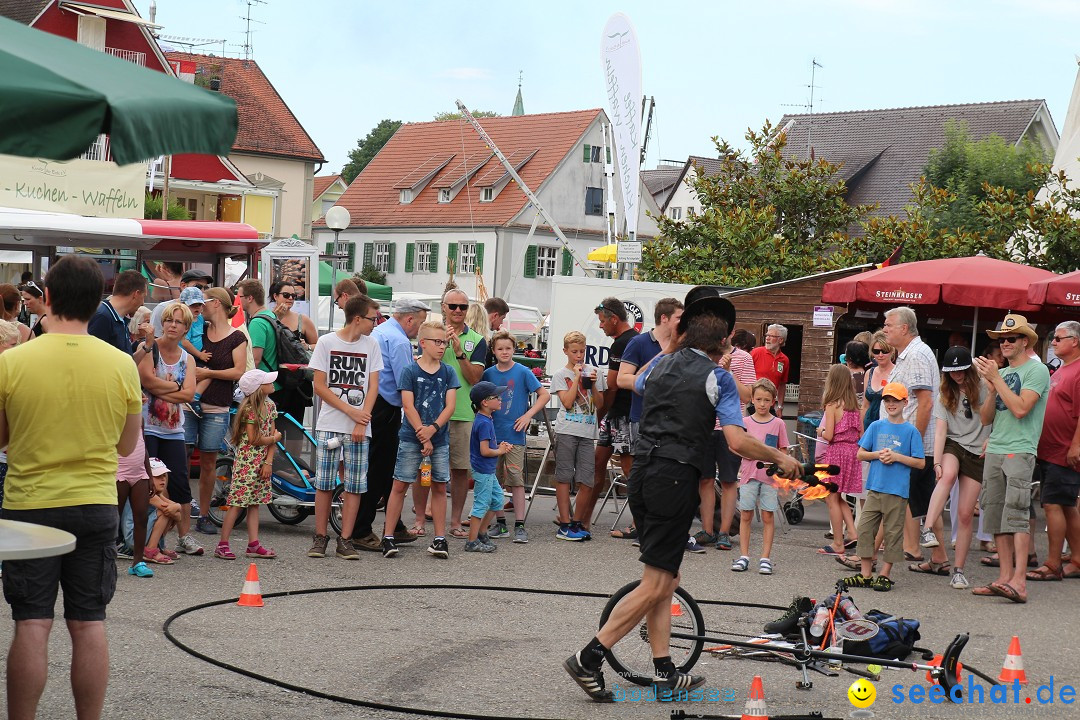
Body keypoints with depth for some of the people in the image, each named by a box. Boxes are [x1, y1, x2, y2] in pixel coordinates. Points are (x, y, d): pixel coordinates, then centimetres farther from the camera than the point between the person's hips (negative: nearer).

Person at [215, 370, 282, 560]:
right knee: (237, 503, -6)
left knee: (254, 503, 9)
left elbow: (272, 435, 5)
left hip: (262, 462, 8)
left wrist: (269, 462, -4)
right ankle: (222, 545, -2)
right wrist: (275, 438, -2)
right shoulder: (250, 408, -15)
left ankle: (253, 544, 11)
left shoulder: (270, 405, 7)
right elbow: (253, 439, -17)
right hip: (247, 460, -8)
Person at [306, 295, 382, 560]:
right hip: (329, 425, -2)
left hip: (359, 428, 2)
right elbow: (319, 386, -2)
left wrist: (361, 421, -6)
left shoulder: (371, 345, 7)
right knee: (324, 484, 0)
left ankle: (345, 541, 6)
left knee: (355, 486, 0)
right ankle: (320, 538, 10)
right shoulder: (326, 342, 0)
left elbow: (373, 387, 5)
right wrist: (350, 410, -9)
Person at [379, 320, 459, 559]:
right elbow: (408, 406, -8)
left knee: (440, 487, 5)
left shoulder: (448, 372, 6)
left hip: (440, 439, 3)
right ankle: (388, 537, 2)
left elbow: (450, 405, 0)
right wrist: (423, 437, -13)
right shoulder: (409, 371, -3)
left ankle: (440, 539, 12)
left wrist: (432, 429, -15)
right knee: (400, 485, -2)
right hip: (411, 438, -3)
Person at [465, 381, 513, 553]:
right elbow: (485, 451, -24)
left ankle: (481, 533, 25)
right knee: (481, 505, -4)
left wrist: (501, 447, 4)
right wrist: (500, 451, -8)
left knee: (497, 500, 17)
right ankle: (472, 542, 2)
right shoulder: (484, 423, -21)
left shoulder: (485, 420, 10)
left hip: (488, 470, 10)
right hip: (483, 471, -10)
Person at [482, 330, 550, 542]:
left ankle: (519, 526, -2)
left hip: (515, 435, -3)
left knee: (517, 480, -4)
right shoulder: (488, 374, 6)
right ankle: (500, 523, 16)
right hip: (493, 434, 3)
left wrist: (528, 415, -8)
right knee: (495, 480, 7)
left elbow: (544, 395, 0)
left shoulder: (523, 372, -2)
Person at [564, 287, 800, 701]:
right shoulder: (717, 377, -4)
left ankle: (665, 672, 16)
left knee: (664, 579, 14)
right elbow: (738, 442, -12)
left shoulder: (660, 365, 13)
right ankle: (588, 659, -9)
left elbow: (637, 386, 39)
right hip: (676, 478, -7)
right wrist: (780, 458, 5)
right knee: (655, 586, -4)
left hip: (642, 472, 7)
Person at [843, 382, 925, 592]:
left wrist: (896, 456, -13)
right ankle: (865, 574, 9)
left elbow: (920, 462, -3)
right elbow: (860, 454, 10)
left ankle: (885, 575, 11)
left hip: (897, 490, -3)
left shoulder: (911, 431, -1)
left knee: (893, 532, 2)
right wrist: (878, 454, -8)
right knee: (865, 528, 1)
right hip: (875, 487, 3)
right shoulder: (876, 427, 9)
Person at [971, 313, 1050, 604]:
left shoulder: (1037, 370, -2)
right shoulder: (1001, 373, 19)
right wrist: (991, 389, -1)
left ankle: (1019, 581, -20)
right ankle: (1004, 577, 8)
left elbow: (1020, 408, -16)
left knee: (1015, 514, -16)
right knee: (996, 516, 4)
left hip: (1020, 451, -7)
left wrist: (997, 378, -11)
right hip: (994, 451, 7)